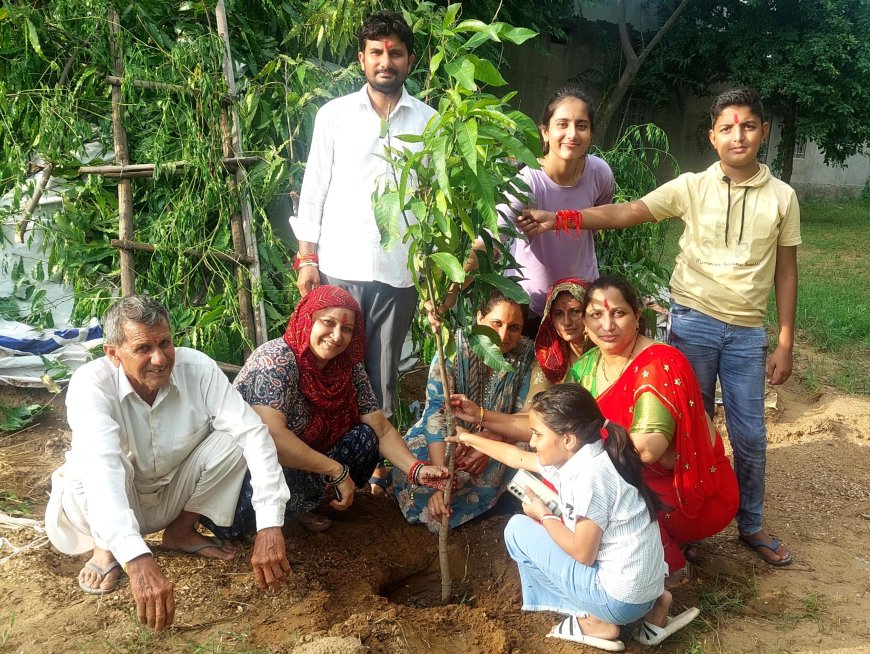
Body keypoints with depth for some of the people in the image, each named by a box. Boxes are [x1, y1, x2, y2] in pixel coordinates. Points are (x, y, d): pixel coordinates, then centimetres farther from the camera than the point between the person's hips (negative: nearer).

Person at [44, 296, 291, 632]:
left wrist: (270, 526, -42)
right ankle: (105, 549, -3)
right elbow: (101, 465, -45)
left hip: (174, 495, 3)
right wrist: (137, 559, -59)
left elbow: (252, 433, -29)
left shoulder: (198, 368, -22)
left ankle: (181, 531, 3)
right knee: (90, 464, -34)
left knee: (232, 440, -22)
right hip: (111, 507, -2)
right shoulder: (91, 383, -30)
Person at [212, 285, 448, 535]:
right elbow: (271, 436, -38)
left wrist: (416, 469, -22)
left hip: (300, 463, 7)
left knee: (365, 439, -8)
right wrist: (337, 471, -32)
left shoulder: (350, 369, -7)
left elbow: (382, 430, -5)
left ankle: (298, 505, 6)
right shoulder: (276, 360, -26)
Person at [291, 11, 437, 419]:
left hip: (399, 272, 0)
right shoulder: (334, 114, 4)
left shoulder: (429, 122, 4)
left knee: (383, 373, 9)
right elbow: (313, 190, 5)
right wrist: (307, 258, -1)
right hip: (338, 268, 0)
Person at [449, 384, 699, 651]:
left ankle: (594, 623, 4)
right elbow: (516, 457, 19)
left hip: (620, 597, -8)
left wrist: (543, 515, -4)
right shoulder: (574, 455, 4)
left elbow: (583, 554, -19)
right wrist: (469, 438, 28)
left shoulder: (589, 474, -22)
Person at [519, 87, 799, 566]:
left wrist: (784, 344, 3)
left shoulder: (782, 197, 1)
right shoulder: (692, 187, -2)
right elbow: (624, 214, -8)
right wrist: (557, 220, -19)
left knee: (750, 435, 9)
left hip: (747, 332, 1)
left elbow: (786, 273, 5)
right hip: (693, 322, -1)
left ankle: (751, 525, 30)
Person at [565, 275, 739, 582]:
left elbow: (646, 448, -33)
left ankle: (669, 565, -3)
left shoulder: (659, 365, -23)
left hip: (693, 493, -8)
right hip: (644, 481, 8)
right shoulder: (586, 366, 0)